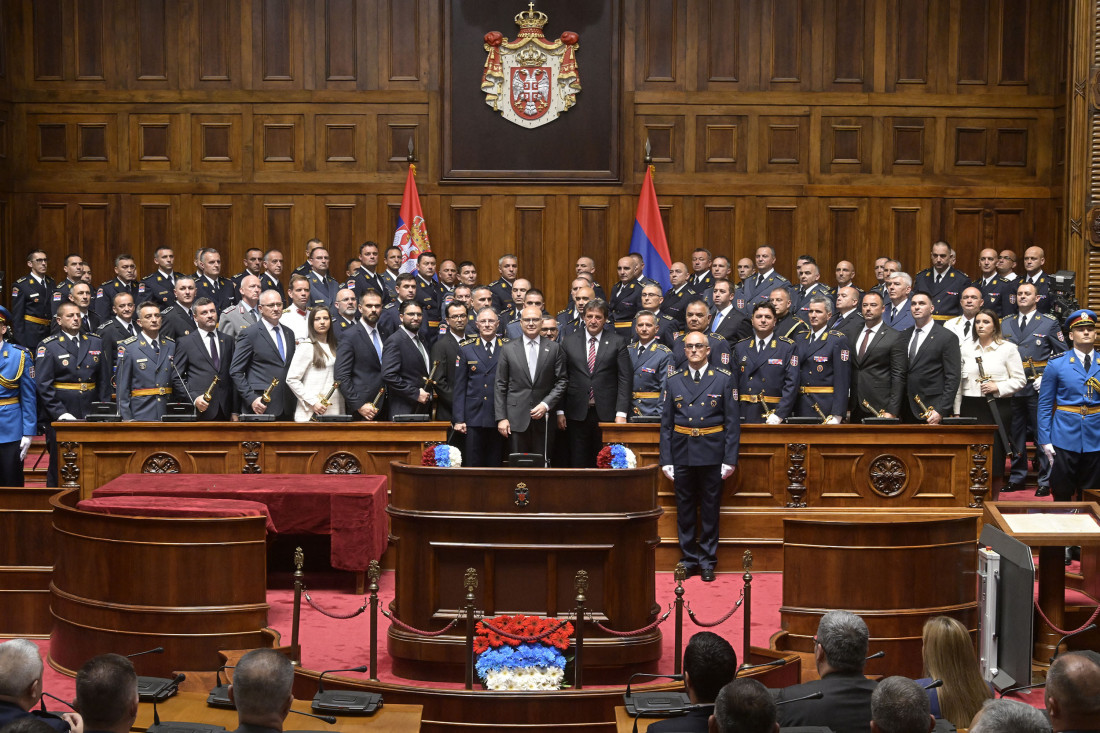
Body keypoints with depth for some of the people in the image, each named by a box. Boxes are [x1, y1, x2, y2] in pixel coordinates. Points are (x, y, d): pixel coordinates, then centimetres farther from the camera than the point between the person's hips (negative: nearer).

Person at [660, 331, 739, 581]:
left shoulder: (724, 380, 2)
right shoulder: (673, 382, 8)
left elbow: (733, 422, 0)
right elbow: (666, 424, 8)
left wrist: (730, 459, -6)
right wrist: (666, 459, 1)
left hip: (712, 454, -2)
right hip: (682, 454, 2)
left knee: (710, 509, 3)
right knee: (685, 509, 6)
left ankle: (707, 562, 12)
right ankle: (688, 560, 16)